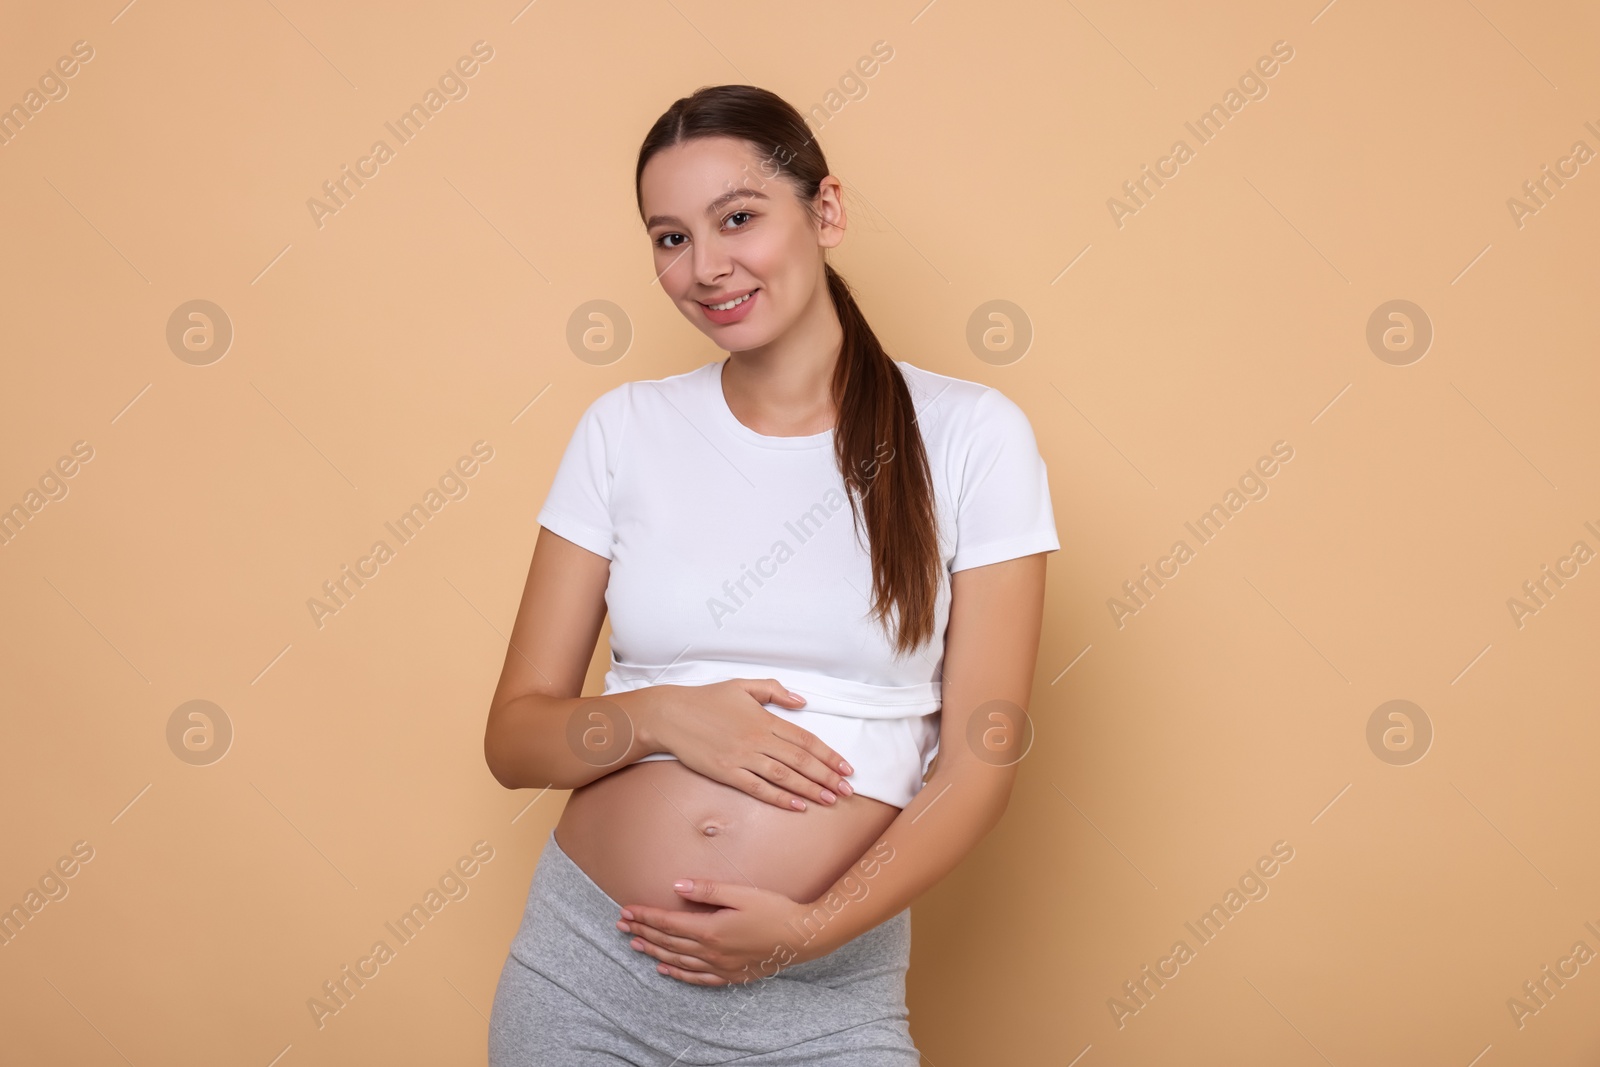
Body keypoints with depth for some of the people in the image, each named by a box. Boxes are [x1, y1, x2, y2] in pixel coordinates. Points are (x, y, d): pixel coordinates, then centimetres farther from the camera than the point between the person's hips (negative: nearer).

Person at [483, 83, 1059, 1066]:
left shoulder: (969, 435, -4)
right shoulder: (623, 431, 3)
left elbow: (982, 760, -5)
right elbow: (515, 736, 4)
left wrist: (813, 930, -16)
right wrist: (659, 716, -14)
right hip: (585, 968, 3)